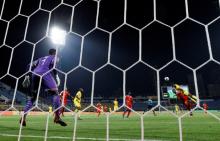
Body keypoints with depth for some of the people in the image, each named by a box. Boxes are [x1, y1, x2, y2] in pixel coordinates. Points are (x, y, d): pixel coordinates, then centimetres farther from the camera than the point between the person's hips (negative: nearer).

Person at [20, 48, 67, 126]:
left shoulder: (41, 58, 36)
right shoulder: (54, 58, 20)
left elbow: (31, 66, 27)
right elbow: (53, 65, -3)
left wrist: (27, 76, 24)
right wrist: (57, 77, -7)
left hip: (35, 74, 6)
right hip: (44, 74, -6)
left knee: (33, 97, 17)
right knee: (55, 93, -7)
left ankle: (23, 117, 9)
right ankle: (57, 117, -19)